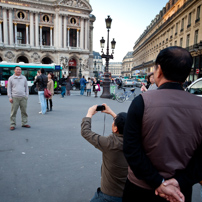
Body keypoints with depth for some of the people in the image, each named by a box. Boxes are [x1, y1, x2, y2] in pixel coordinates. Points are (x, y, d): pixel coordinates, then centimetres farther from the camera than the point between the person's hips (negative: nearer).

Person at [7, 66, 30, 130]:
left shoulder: (24, 78, 13)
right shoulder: (11, 78, 7)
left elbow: (26, 87, 16)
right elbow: (9, 88, 6)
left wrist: (27, 95, 7)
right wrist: (10, 97, -2)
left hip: (23, 97, 2)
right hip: (15, 98, -2)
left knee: (24, 111, 5)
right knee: (13, 112, -2)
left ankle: (24, 123, 16)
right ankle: (12, 125, 6)